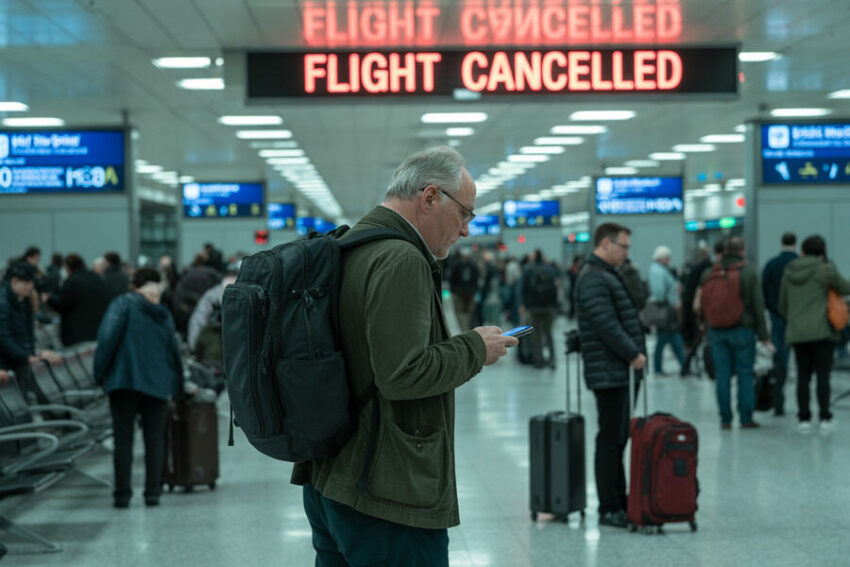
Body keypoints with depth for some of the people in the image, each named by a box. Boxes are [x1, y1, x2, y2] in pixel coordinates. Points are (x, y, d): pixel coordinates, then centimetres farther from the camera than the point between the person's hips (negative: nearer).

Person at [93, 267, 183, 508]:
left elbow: (108, 337, -13)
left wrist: (100, 373, -6)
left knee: (123, 439, 2)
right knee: (154, 440, 9)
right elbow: (174, 353, 16)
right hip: (157, 386, 3)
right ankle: (153, 492, 7)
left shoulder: (124, 303, -1)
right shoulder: (164, 316, 13)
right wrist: (177, 387, 26)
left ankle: (122, 493, 3)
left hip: (124, 380, -3)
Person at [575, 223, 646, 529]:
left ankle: (619, 501, 21)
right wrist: (634, 354, -15)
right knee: (610, 440, -5)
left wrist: (636, 354, 12)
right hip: (609, 373, -10)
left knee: (619, 438, 14)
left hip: (623, 371, 10)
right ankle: (609, 509, 0)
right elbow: (606, 325, -22)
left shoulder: (608, 276, 19)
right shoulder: (593, 279, -15)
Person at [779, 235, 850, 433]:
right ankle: (825, 418, -1)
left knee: (803, 376, 7)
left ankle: (804, 418, 5)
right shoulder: (825, 269, -7)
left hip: (796, 333, 4)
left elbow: (782, 306, 16)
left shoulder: (789, 272, 10)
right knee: (823, 375, 0)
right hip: (821, 331, -4)